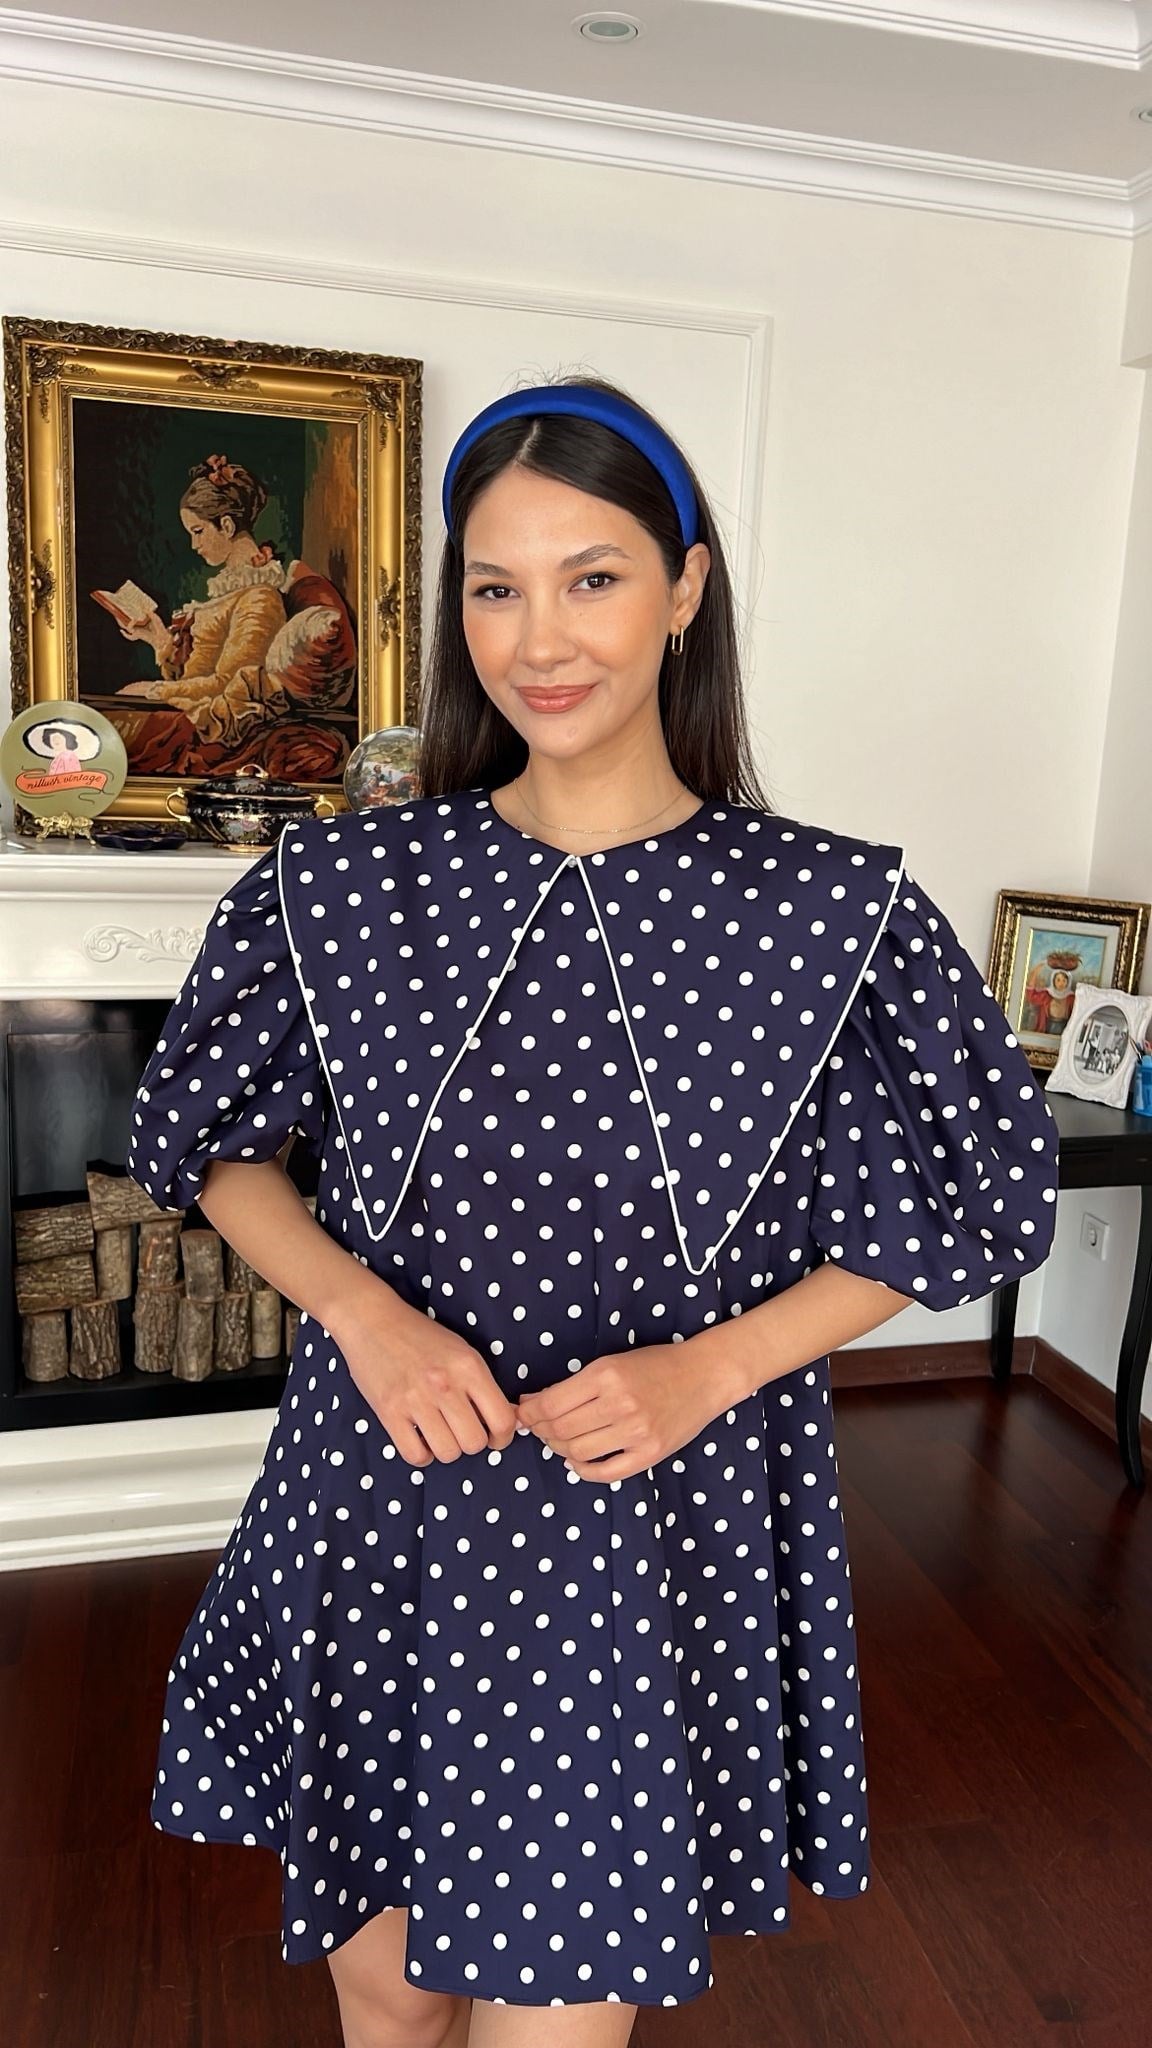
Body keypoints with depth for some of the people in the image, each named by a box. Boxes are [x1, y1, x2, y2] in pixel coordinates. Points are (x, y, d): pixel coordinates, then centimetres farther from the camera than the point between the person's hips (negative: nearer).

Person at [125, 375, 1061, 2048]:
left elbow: (975, 1207, 0)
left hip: (664, 1527, -1)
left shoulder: (835, 913, -9)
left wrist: (712, 1365, -14)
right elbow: (208, 1144, 7)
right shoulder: (340, 886, -4)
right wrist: (363, 1308, -12)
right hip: (384, 1505, 2)